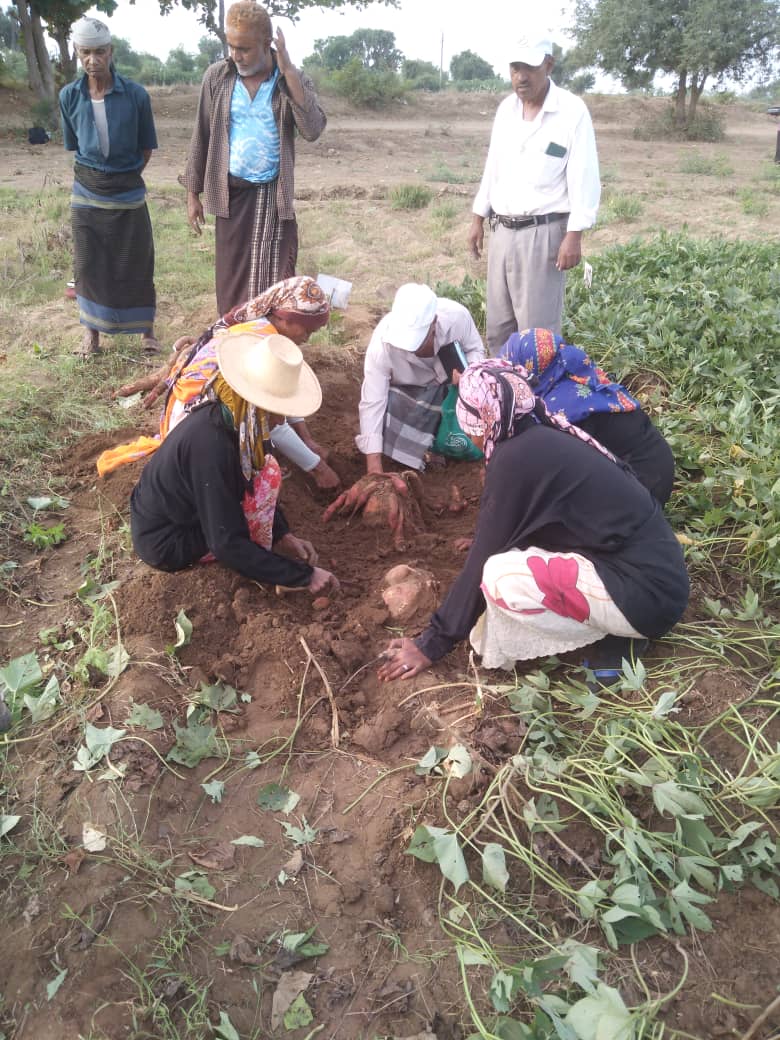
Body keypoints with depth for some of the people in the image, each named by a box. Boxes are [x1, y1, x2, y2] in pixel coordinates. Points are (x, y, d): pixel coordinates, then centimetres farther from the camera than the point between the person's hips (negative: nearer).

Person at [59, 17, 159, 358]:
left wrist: (124, 177, 8)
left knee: (135, 262, 4)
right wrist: (96, 174, 9)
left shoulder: (135, 94, -10)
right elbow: (73, 145, 10)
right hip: (87, 191, 2)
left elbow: (146, 146, 1)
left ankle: (146, 328, 18)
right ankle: (92, 330, 19)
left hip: (128, 192, -2)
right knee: (89, 263, 7)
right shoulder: (69, 96, -4)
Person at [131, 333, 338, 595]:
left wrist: (283, 534, 1)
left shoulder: (224, 414, -8)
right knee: (267, 475, -18)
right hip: (166, 543, -8)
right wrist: (303, 576, -24)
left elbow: (252, 476, 8)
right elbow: (226, 544, -30)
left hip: (172, 513, 8)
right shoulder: (211, 444, -33)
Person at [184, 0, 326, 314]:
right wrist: (193, 194, 6)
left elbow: (313, 130, -21)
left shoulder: (295, 81, -4)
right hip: (231, 193, 2)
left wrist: (288, 71, -22)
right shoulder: (216, 76, 0)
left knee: (274, 280, -1)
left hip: (273, 195, -1)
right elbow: (202, 137, 6)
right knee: (231, 279, 6)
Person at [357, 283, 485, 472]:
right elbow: (372, 403, -33)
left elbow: (476, 349, -11)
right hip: (408, 390, -1)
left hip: (451, 381, 1)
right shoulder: (382, 344, -37)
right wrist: (374, 469, -35)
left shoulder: (456, 316, -34)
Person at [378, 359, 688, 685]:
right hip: (654, 566, 9)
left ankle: (615, 638, -1)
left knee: (500, 577, -22)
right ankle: (610, 627, 10)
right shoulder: (544, 438, 8)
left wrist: (432, 642, -3)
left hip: (647, 592, -9)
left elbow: (484, 556, -12)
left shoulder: (516, 459, -17)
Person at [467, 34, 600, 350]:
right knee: (498, 324, 12)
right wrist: (478, 217, 16)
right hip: (502, 229, 7)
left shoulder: (572, 110, -9)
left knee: (537, 328, -6)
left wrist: (574, 235, -18)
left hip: (543, 232, -6)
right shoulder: (506, 108, 10)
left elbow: (583, 178, -12)